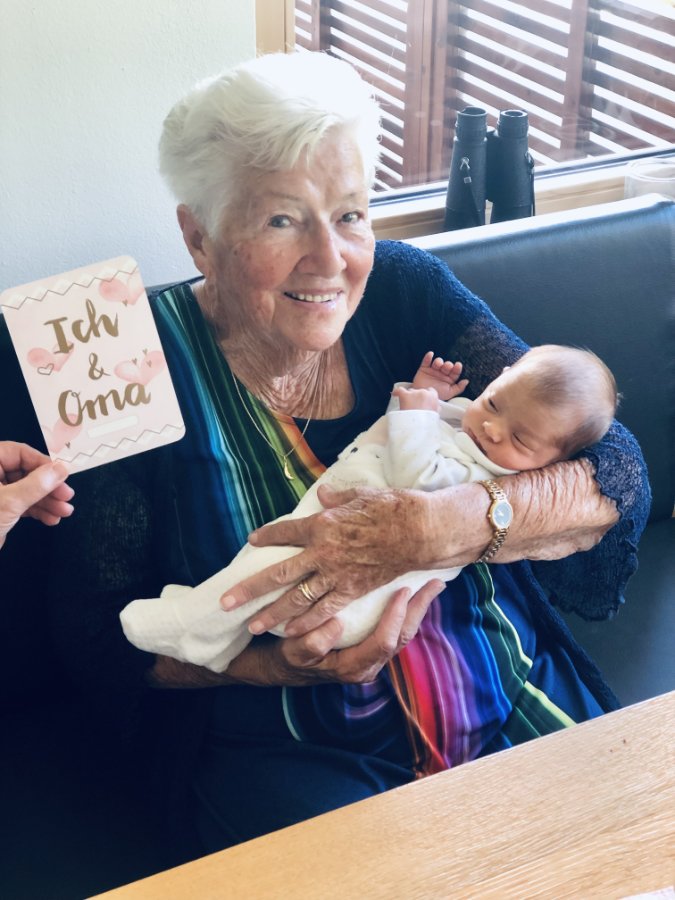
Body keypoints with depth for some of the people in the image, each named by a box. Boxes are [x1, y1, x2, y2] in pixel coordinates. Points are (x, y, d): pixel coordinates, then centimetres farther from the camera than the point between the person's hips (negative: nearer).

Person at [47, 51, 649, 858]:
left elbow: (615, 473, -10)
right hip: (282, 751, -2)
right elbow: (95, 634, -5)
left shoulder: (406, 291, -3)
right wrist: (276, 664, -22)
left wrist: (441, 526, -28)